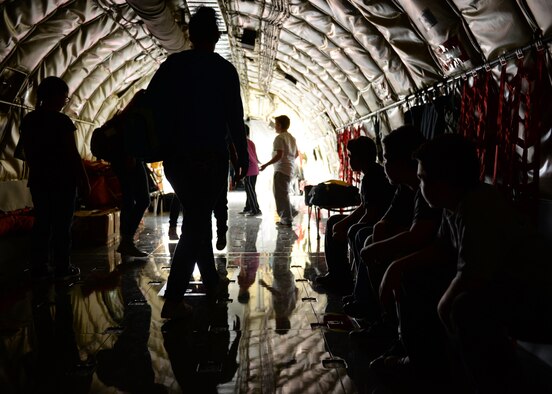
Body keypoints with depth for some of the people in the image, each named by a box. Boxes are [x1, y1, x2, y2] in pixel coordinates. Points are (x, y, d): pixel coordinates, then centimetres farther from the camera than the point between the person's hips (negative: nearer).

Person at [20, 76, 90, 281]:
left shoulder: (28, 120, 6)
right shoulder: (61, 121, -14)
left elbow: (29, 153, 11)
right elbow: (73, 155, -14)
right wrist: (84, 181, -8)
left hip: (38, 179, 6)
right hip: (62, 180, -6)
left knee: (42, 223, 11)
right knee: (62, 225, 1)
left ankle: (39, 267, 13)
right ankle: (62, 268, 5)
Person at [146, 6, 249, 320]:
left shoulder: (171, 65, 5)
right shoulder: (223, 70, -3)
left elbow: (149, 106, -2)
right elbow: (235, 118, -5)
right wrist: (243, 157, 3)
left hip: (175, 157, 4)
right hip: (210, 158, -4)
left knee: (197, 217, 20)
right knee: (197, 223, -1)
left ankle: (212, 280, 33)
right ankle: (173, 300, -10)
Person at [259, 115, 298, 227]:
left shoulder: (279, 138, -12)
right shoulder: (292, 138, 15)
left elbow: (279, 155, -21)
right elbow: (296, 154, 20)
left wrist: (266, 165, -18)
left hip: (281, 169, -9)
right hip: (289, 169, 9)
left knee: (281, 194, -4)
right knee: (279, 192, 18)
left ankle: (287, 220, -2)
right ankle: (290, 212, 17)